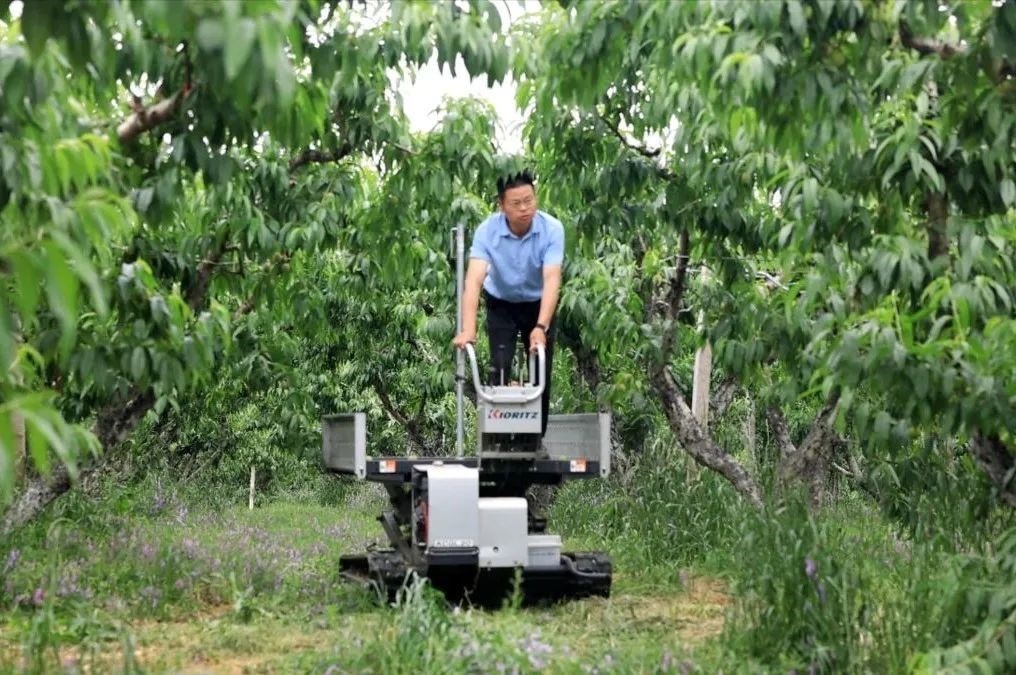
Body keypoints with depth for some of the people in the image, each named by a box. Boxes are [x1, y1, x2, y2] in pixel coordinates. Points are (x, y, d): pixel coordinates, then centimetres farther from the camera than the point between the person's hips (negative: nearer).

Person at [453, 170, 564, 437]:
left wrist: (541, 327, -50)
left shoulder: (552, 229, -28)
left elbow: (552, 280, -37)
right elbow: (474, 279, -37)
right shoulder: (487, 231, -27)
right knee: (500, 369, -10)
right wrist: (468, 329, -50)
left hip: (539, 304, 0)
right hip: (501, 305, 0)